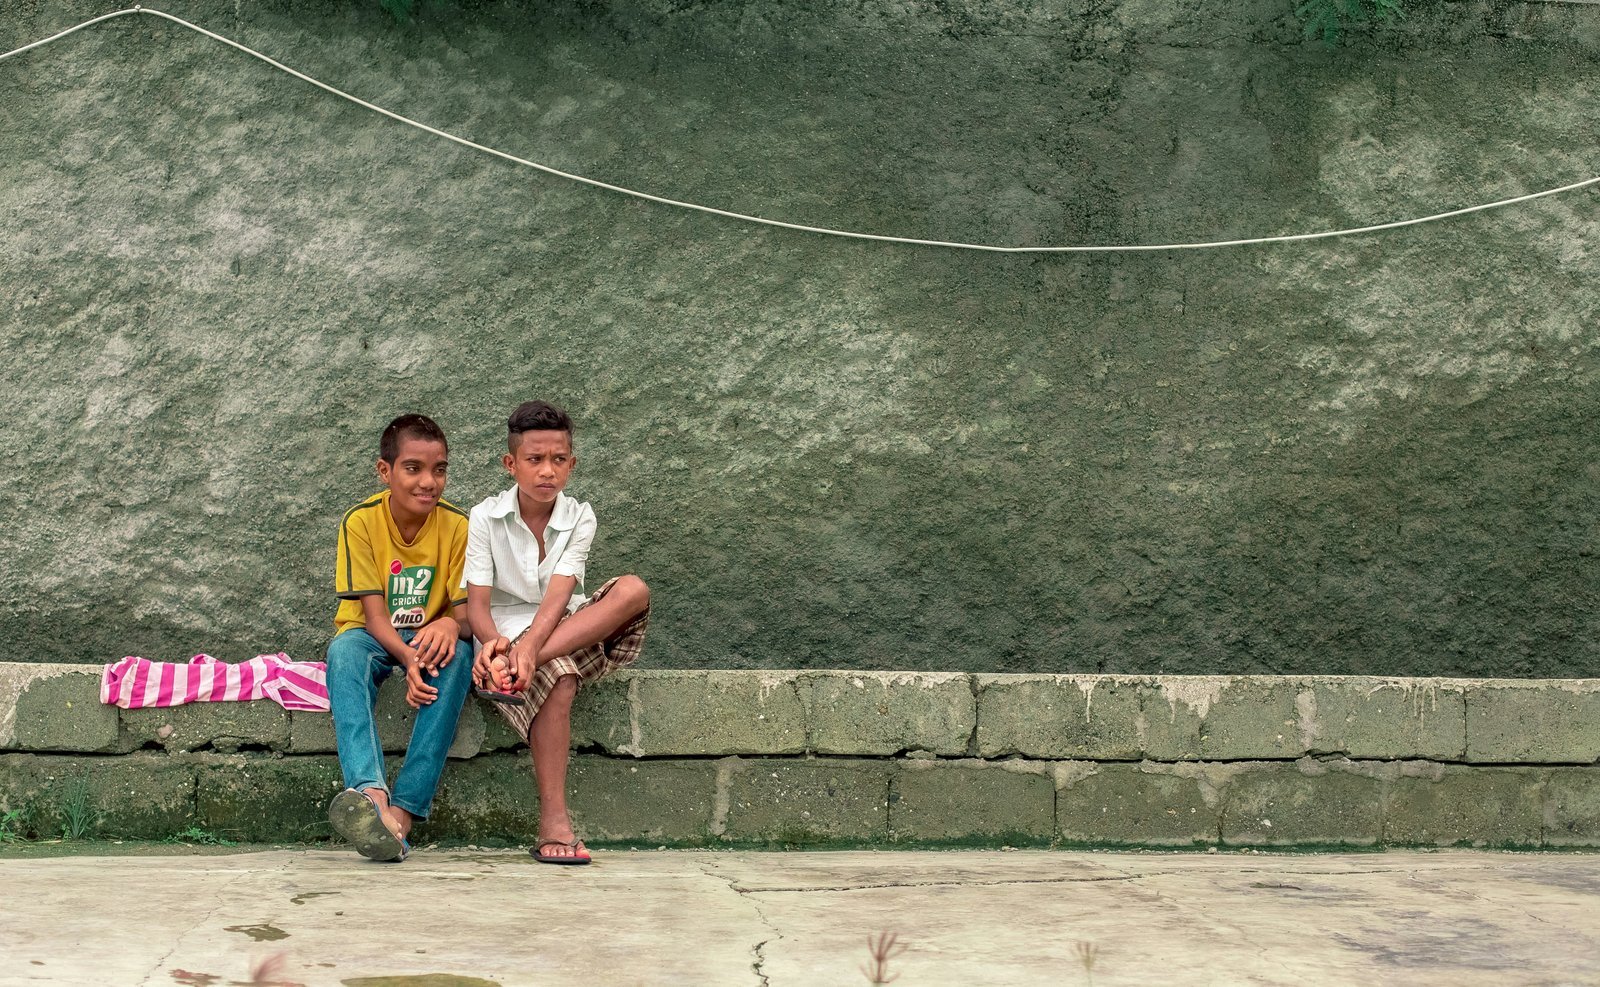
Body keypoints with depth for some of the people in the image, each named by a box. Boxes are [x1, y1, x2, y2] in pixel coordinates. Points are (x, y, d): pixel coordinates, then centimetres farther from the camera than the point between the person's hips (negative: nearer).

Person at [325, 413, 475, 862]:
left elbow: (465, 612, -11)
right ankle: (370, 792, -57)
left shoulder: (456, 525, -9)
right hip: (375, 638, -1)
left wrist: (450, 624, -37)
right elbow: (373, 615, -17)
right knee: (344, 651, -35)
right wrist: (408, 658, -37)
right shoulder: (361, 521, -13)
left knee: (458, 654, -33)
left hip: (430, 638, 1)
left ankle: (404, 810, -39)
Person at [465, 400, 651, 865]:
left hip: (567, 632, 3)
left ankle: (512, 667, -36)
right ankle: (553, 822, -37)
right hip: (506, 633, -3)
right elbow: (477, 602, -9)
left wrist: (529, 645, -35)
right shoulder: (485, 518, -1)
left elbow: (558, 595, -14)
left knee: (634, 590, -26)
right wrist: (492, 641, -35)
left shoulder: (579, 518, 1)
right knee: (559, 679, -37)